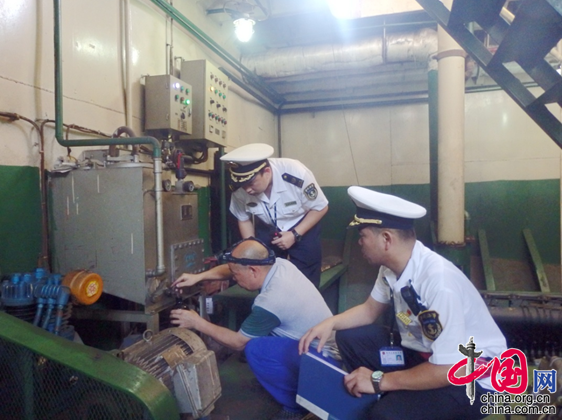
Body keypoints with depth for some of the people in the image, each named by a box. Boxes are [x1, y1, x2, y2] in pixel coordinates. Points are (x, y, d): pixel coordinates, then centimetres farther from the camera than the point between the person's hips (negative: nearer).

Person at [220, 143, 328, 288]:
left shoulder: (296, 173, -34)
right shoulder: (240, 188, -24)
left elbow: (320, 208, -18)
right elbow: (244, 219, -3)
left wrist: (295, 234, -24)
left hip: (303, 227, -2)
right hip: (267, 230, 3)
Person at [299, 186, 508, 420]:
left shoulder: (439, 282, -32)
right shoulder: (392, 265, -9)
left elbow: (447, 370, -29)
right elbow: (371, 309, 9)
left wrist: (379, 381, -20)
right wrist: (330, 323, -7)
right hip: (424, 352, 8)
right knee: (349, 339, 0)